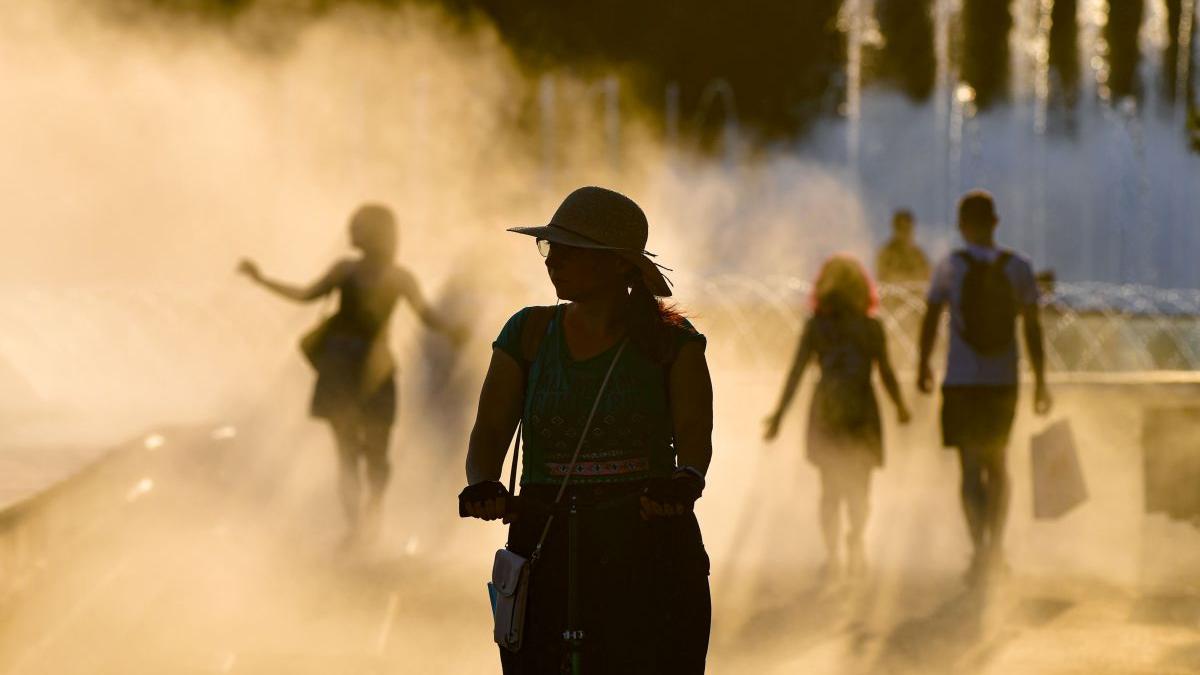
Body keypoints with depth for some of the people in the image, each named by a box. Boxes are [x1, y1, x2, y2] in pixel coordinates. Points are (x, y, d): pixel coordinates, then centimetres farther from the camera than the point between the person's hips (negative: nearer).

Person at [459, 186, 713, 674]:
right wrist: (482, 485, -18)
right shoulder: (529, 332, 10)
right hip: (545, 547, 2)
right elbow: (491, 428, 4)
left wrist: (685, 479, -32)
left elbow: (694, 431, -10)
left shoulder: (671, 340, 2)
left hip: (652, 550, -2)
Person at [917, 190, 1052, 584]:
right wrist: (1040, 383, 4)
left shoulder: (950, 267, -5)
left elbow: (931, 319, 2)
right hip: (1004, 382, 2)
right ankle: (996, 548, 23)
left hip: (962, 383, -2)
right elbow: (1032, 329, -1)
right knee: (998, 463, 18)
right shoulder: (1019, 268, -1)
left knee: (971, 467, -1)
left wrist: (924, 366, 18)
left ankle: (980, 548, -14)